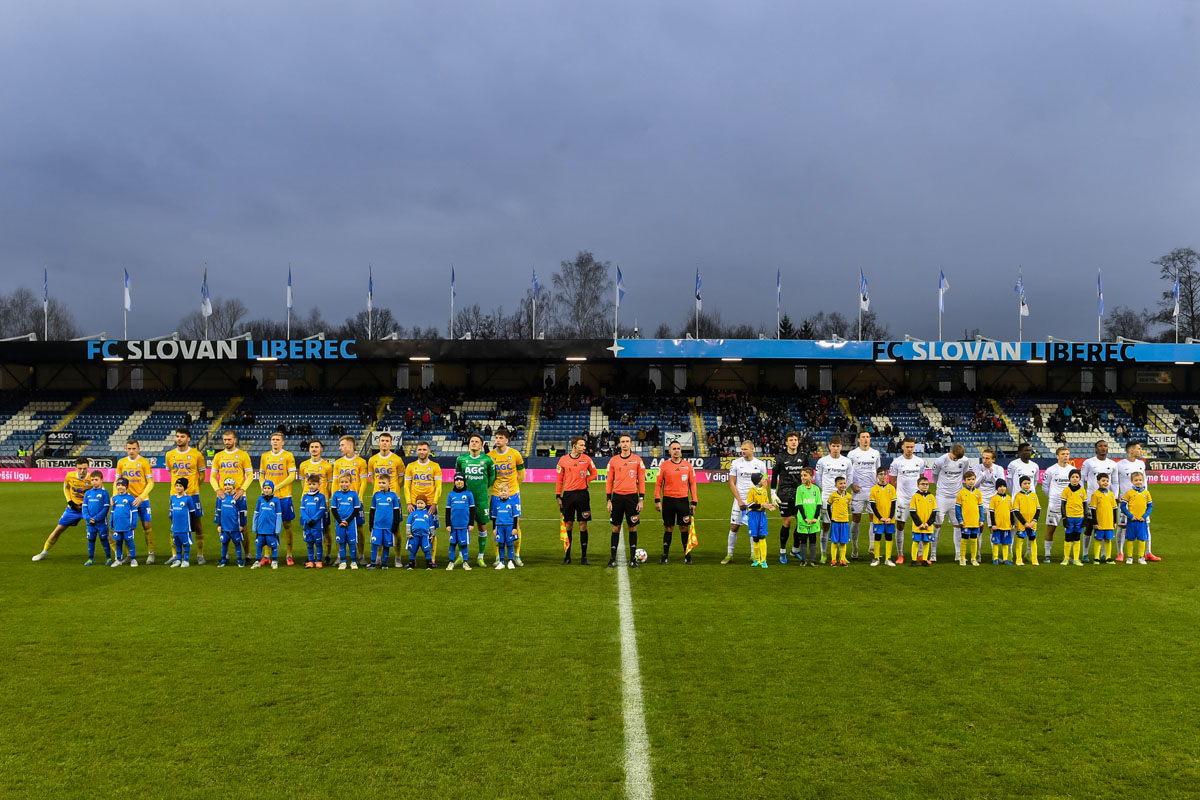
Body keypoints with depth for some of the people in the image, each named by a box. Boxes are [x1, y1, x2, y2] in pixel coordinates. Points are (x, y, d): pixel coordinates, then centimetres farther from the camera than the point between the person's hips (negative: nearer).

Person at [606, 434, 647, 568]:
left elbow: (641, 480, 3)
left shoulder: (637, 459, 2)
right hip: (617, 496, 1)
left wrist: (641, 499, -3)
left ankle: (633, 559, 11)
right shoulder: (613, 460, 5)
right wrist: (608, 500, 1)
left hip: (632, 496, 0)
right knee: (616, 528, 4)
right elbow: (609, 481, 7)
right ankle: (612, 558, 10)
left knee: (633, 528, 3)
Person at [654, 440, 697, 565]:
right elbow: (658, 483, 4)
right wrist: (657, 500, -3)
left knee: (684, 528, 1)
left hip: (683, 500, 1)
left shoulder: (688, 465, 5)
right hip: (668, 500, 0)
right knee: (668, 528, 4)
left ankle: (687, 555, 10)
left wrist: (694, 502, 3)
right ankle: (665, 555, 11)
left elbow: (692, 484, 8)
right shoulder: (664, 465, 2)